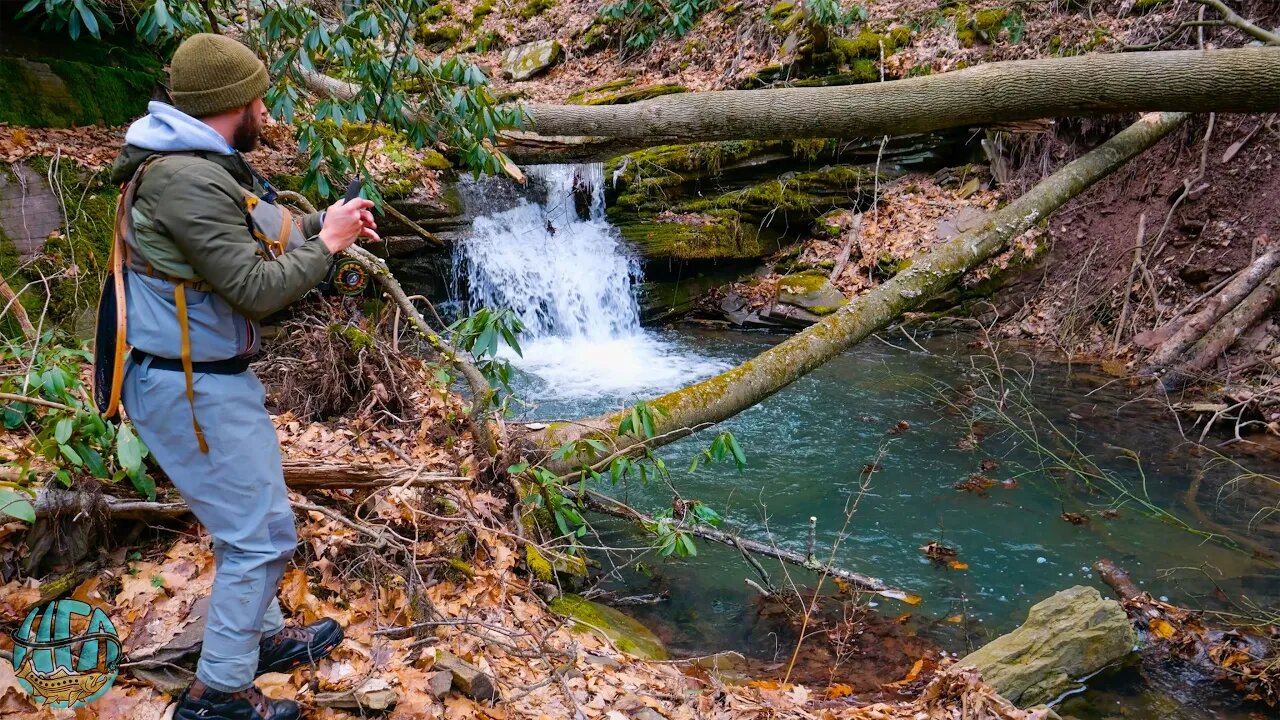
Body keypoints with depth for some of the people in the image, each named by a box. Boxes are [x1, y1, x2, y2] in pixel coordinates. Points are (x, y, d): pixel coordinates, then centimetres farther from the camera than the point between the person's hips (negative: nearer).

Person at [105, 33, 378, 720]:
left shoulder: (205, 164, 7)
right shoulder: (187, 180, -25)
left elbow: (251, 240, 17)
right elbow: (257, 288, -25)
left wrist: (325, 221, 7)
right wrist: (326, 245, -12)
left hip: (206, 374, 11)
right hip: (189, 387, -11)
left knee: (249, 515, 24)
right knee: (263, 534, -2)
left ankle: (262, 635, 42)